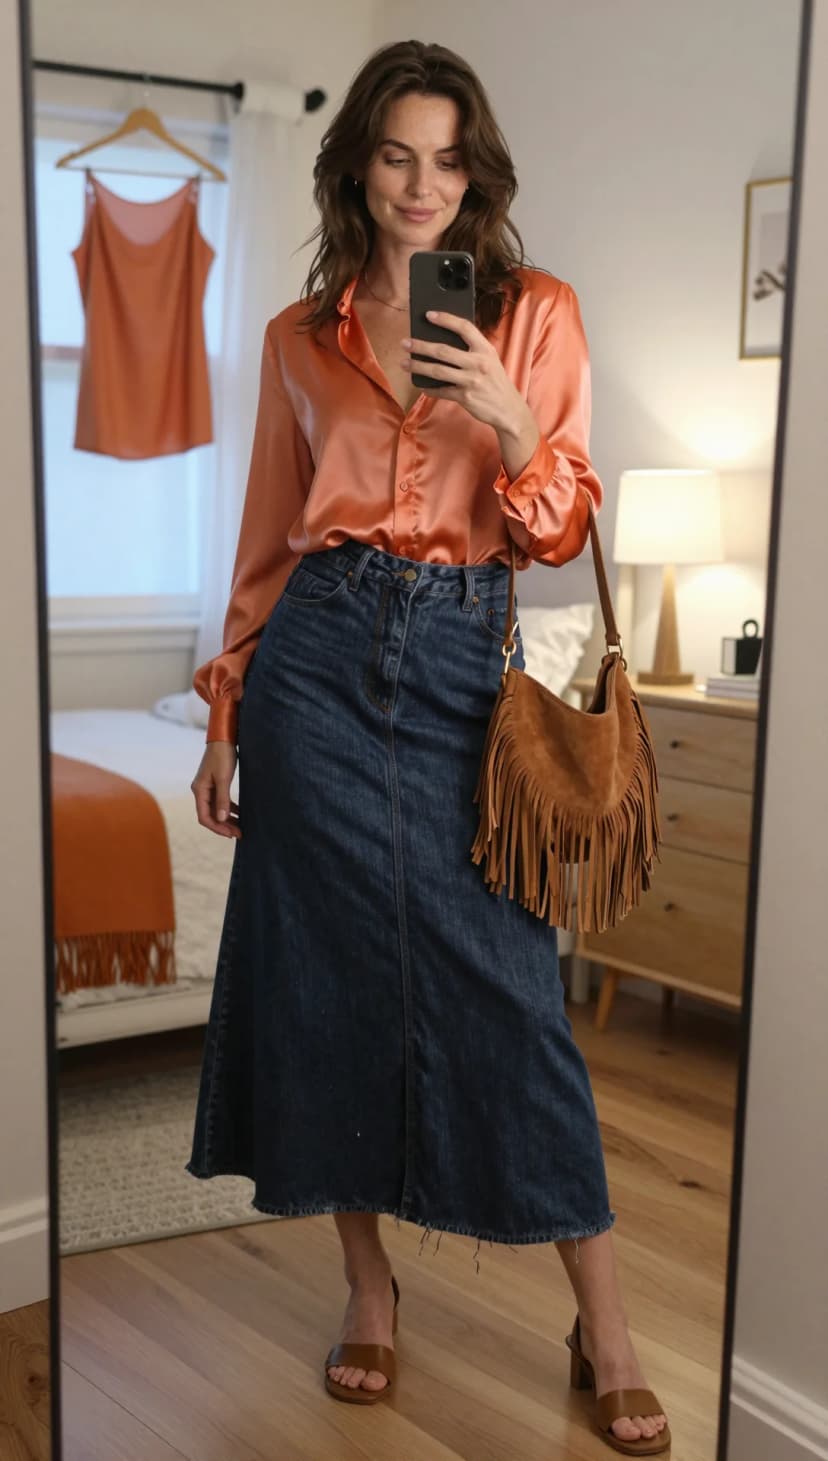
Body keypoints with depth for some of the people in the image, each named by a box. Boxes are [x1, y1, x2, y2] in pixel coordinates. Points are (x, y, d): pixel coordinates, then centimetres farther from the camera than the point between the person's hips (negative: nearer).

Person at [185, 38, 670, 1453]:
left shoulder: (537, 313, 5)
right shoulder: (300, 336, 10)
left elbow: (560, 533, 3)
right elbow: (267, 533, 14)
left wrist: (511, 426, -17)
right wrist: (225, 712, 12)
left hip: (461, 657, -2)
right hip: (319, 652, 2)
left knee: (502, 978, -3)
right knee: (331, 965, 4)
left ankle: (604, 1322, 11)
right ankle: (369, 1282, 23)